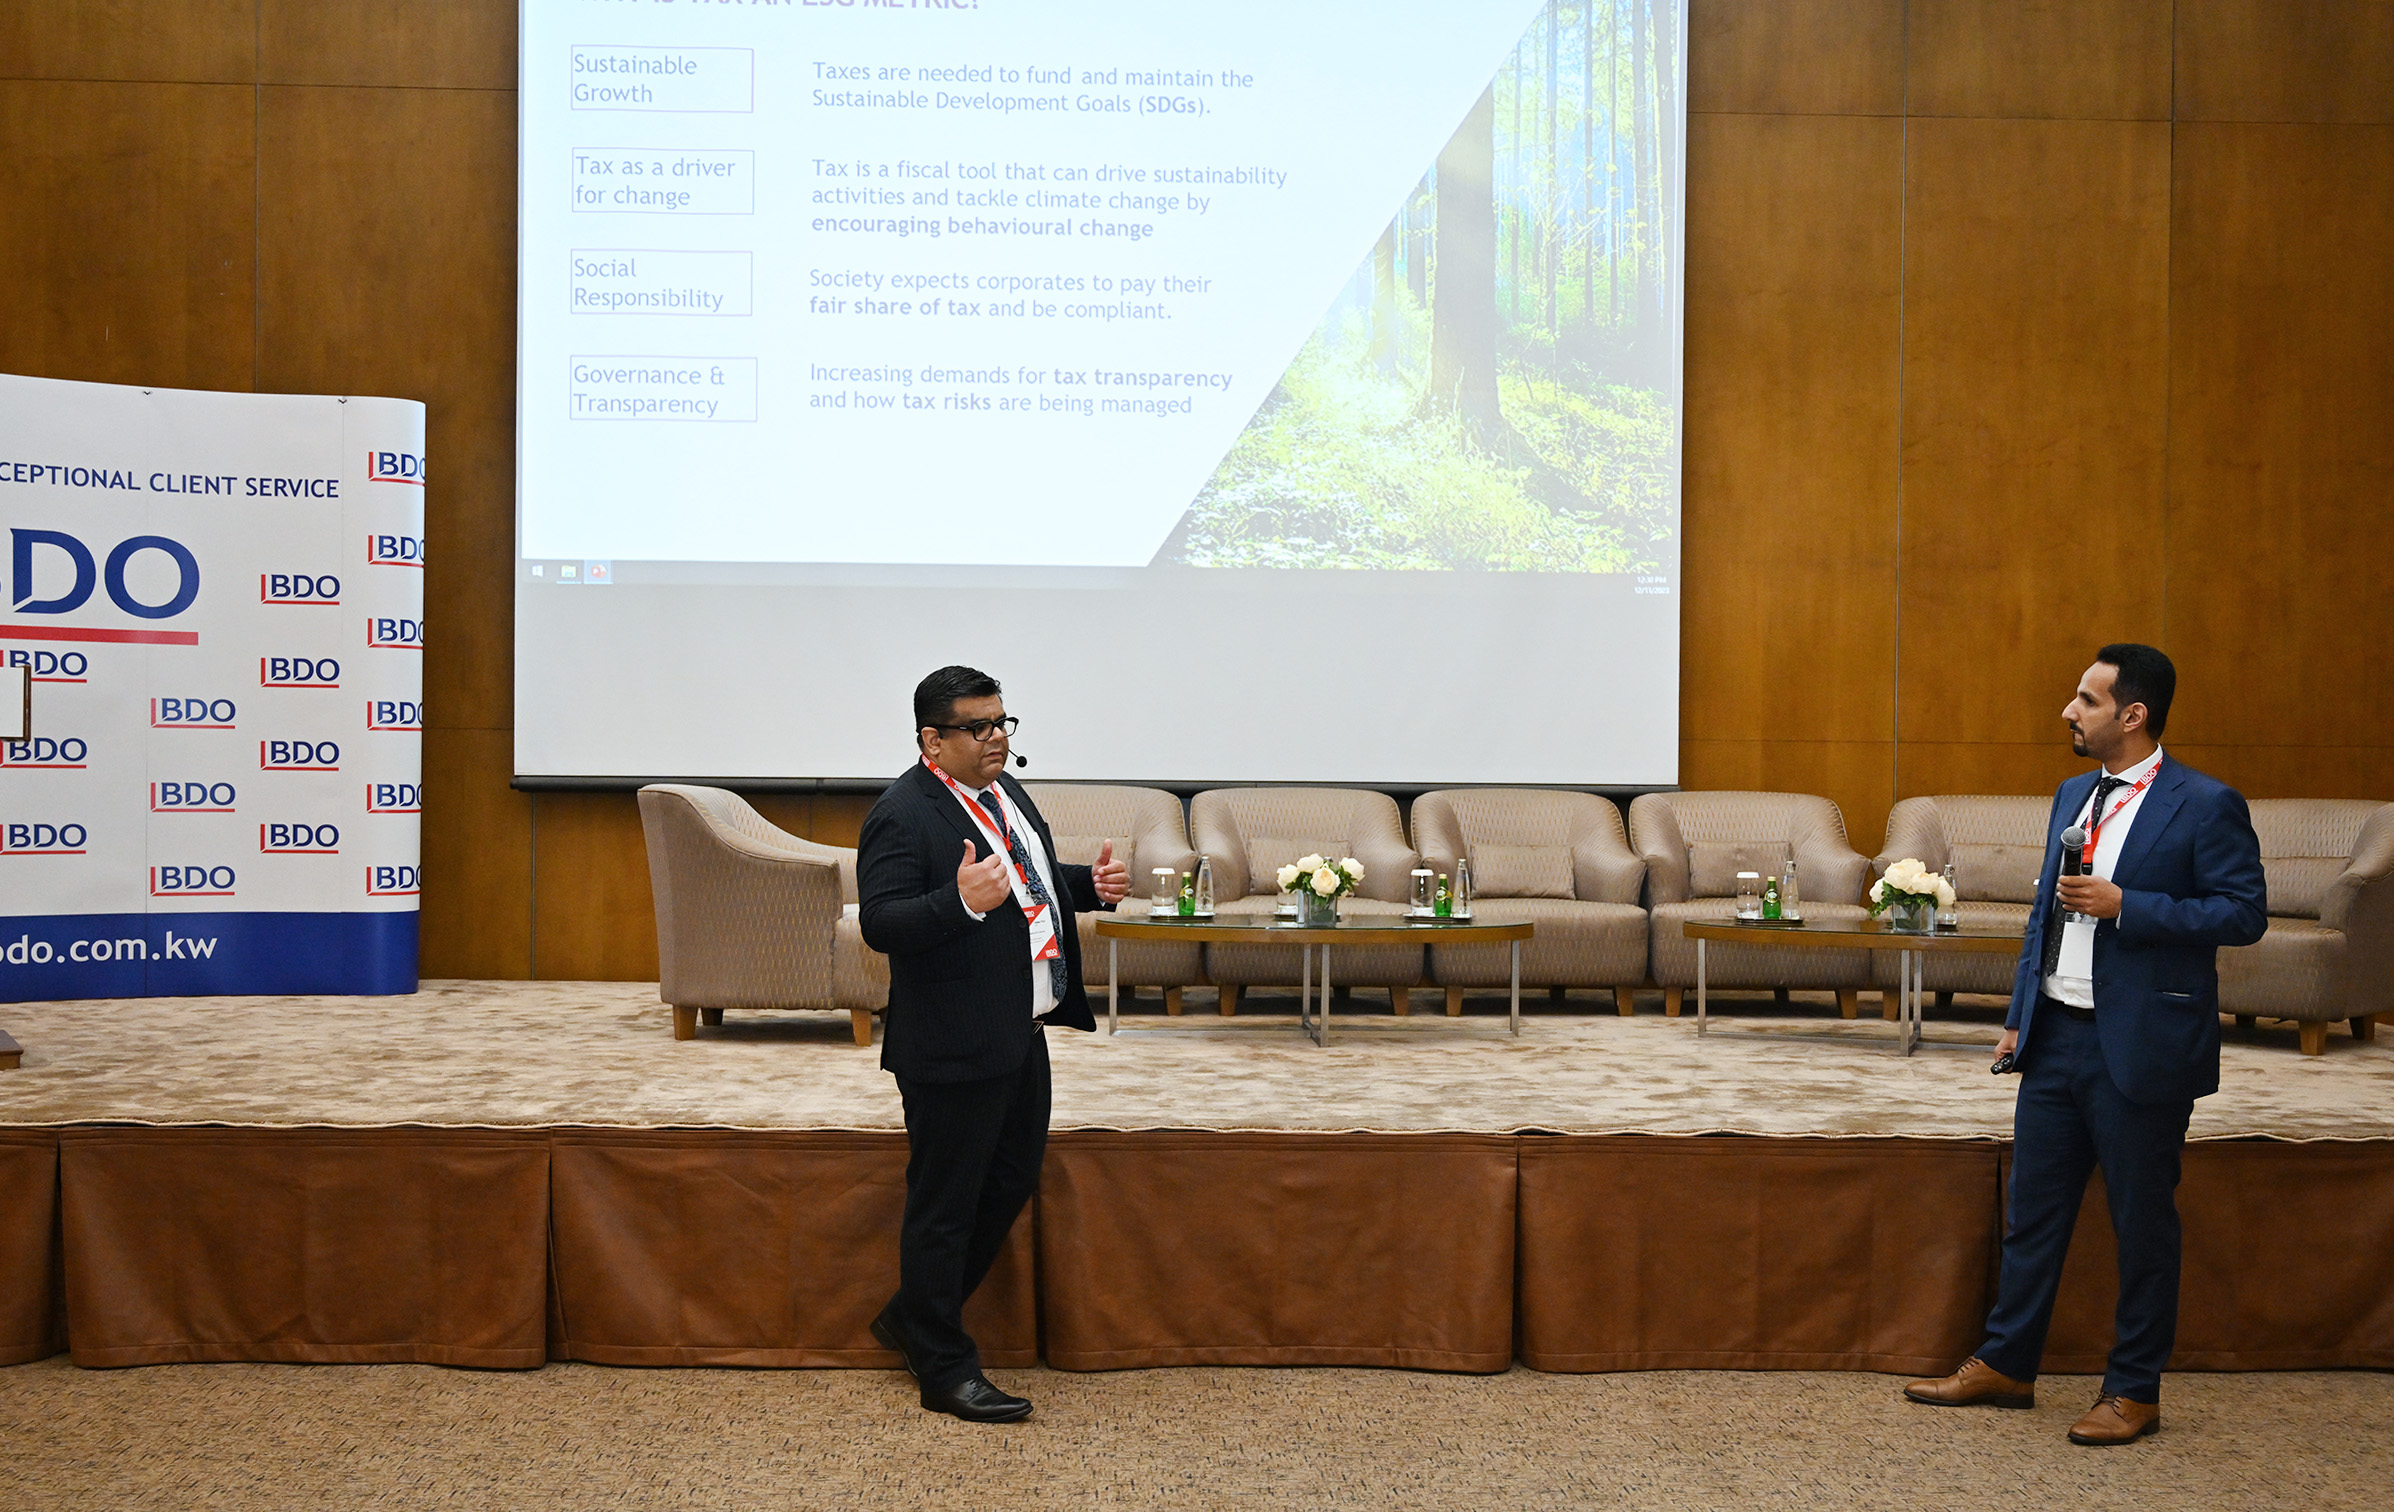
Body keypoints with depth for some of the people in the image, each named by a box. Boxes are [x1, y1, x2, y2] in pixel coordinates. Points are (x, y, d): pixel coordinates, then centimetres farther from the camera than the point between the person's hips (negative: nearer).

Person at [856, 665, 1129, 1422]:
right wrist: (961, 902, -38)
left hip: (1020, 1037, 10)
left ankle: (912, 1316, 34)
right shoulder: (903, 816, -17)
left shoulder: (1003, 792, 11)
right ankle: (945, 1370, 13)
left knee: (1011, 1183, 19)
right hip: (954, 1048, -10)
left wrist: (1090, 884, 6)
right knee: (944, 1208, 2)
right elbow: (880, 924, -24)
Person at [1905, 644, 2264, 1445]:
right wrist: (2020, 1016, 16)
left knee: (2143, 1222, 5)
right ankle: (2005, 1364, 24)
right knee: (2034, 1207, 13)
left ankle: (2134, 1391, 16)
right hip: (2057, 1035, 7)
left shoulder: (2205, 805, -10)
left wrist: (2125, 905, -21)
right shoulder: (2073, 796, 12)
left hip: (2139, 1046, -7)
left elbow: (2244, 913, -14)